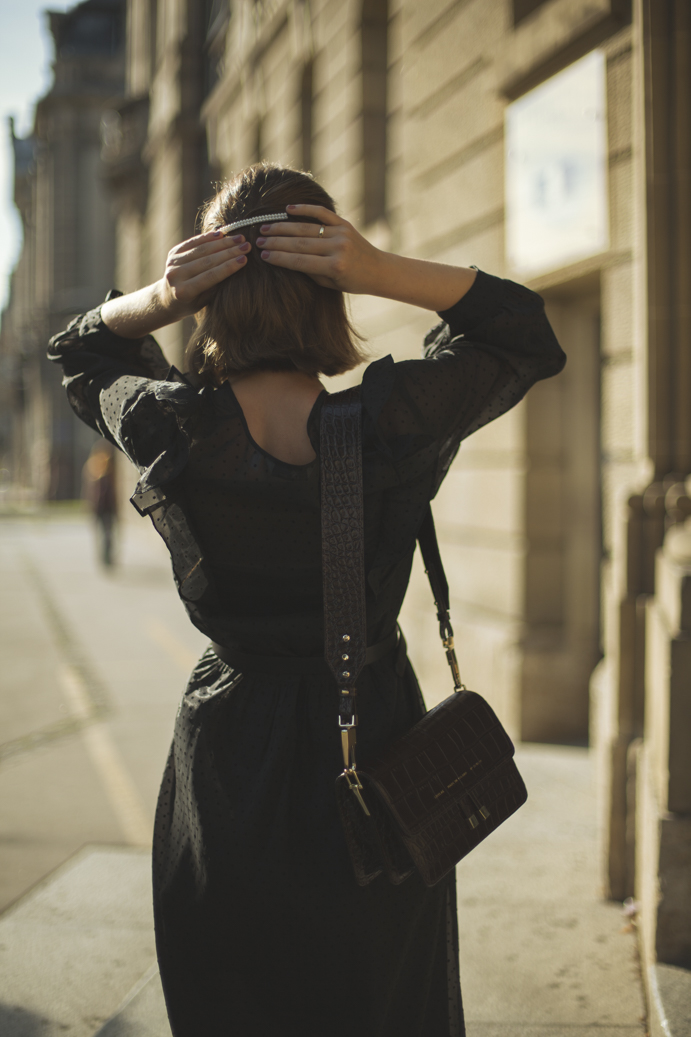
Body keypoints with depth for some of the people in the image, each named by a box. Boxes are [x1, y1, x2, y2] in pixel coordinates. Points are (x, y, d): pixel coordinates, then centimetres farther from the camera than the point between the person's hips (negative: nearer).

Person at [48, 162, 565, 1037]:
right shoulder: (393, 424, -21)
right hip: (374, 749, -1)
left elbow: (80, 352, 7)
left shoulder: (169, 429, -17)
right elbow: (525, 334, -3)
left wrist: (158, 301, -14)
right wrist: (382, 271, -17)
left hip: (227, 756, 1)